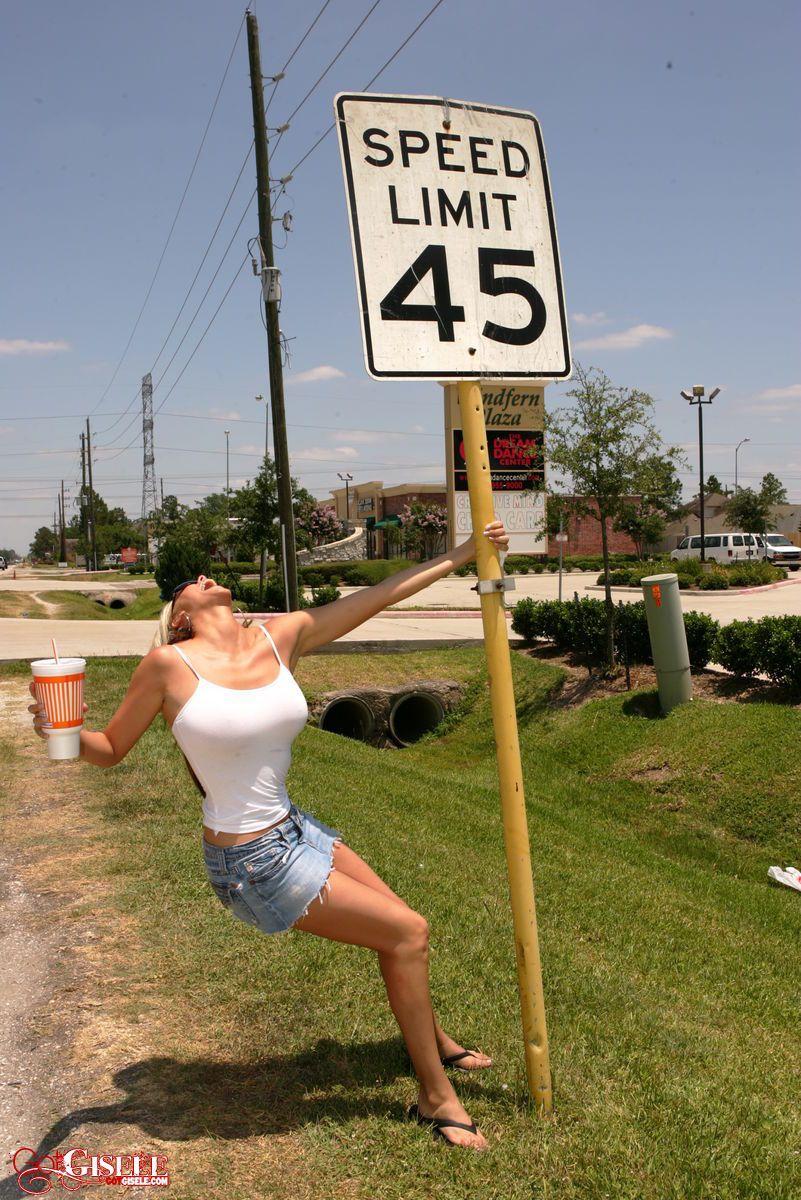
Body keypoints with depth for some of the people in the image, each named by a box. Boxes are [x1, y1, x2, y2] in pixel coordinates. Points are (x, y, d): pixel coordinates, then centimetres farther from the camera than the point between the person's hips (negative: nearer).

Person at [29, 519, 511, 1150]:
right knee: (408, 934, -2)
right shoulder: (169, 665, -15)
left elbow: (379, 595, 2)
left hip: (295, 829, 7)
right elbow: (110, 749, -3)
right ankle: (437, 1098, 18)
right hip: (253, 861, -6)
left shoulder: (280, 637, -1)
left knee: (404, 924, 20)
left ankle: (434, 1040, 50)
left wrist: (462, 553, 5)